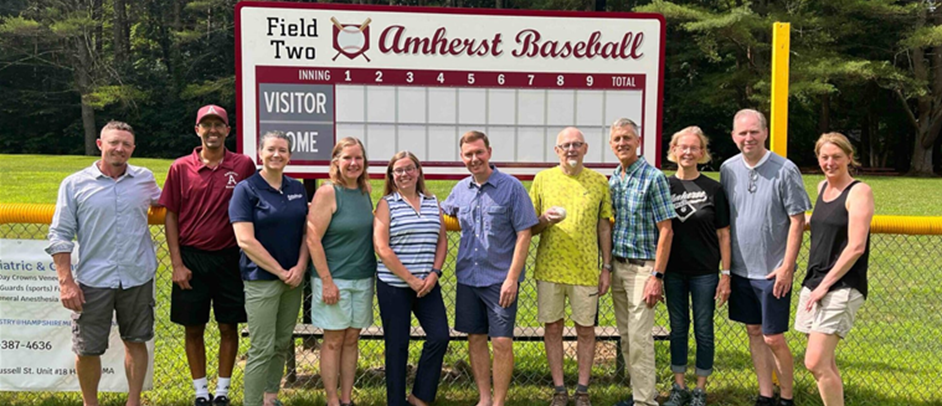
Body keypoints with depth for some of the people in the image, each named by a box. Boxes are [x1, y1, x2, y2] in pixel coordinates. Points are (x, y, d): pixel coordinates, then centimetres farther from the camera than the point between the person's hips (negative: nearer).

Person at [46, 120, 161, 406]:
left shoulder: (145, 179, 5)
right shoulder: (75, 184, -1)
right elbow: (60, 236, -1)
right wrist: (66, 282, -8)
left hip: (138, 278, 2)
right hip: (93, 281, -2)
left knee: (136, 342, 12)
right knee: (87, 350, 5)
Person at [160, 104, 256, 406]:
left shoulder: (243, 166, -1)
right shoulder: (181, 168, 0)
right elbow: (170, 216, 2)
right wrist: (176, 264, -3)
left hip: (229, 258, 0)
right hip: (191, 259, 0)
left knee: (229, 327, 7)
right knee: (193, 328, 8)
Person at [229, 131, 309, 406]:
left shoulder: (297, 189, 9)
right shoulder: (246, 189, -7)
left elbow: (306, 232, 11)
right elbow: (245, 241, -14)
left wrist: (300, 267, -6)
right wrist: (280, 271, -14)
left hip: (294, 278, 6)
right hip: (261, 279, -5)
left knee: (282, 344, 13)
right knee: (262, 349, -5)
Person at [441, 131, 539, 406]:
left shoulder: (511, 187, -8)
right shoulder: (460, 189, 7)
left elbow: (524, 234, -10)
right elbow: (442, 212, 28)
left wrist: (512, 278, -16)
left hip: (500, 279, -5)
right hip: (467, 277, 5)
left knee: (502, 342, -3)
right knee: (476, 339, 11)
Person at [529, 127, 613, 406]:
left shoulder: (599, 181, 5)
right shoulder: (543, 178, 4)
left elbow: (604, 227, 8)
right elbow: (530, 227, 7)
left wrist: (607, 267, 4)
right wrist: (544, 219, -15)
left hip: (586, 270, 0)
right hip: (549, 267, 0)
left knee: (585, 329, 7)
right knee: (553, 328, 6)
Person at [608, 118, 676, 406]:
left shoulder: (653, 178, -11)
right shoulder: (613, 179, 10)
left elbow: (666, 231, -13)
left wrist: (657, 276, -17)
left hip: (642, 267, -7)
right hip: (618, 266, 7)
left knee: (639, 337, -6)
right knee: (625, 336, 12)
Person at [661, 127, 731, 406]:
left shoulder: (713, 189, -2)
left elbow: (723, 234, 0)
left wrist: (726, 273, -5)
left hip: (705, 272, -2)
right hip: (673, 272, 2)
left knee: (703, 330, 7)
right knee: (678, 328, 11)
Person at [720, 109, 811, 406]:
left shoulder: (784, 170, -10)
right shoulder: (728, 169, 3)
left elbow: (797, 220, -9)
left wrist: (787, 267, -13)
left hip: (773, 271, -5)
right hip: (740, 268, 5)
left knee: (773, 338, -2)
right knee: (754, 332, 12)